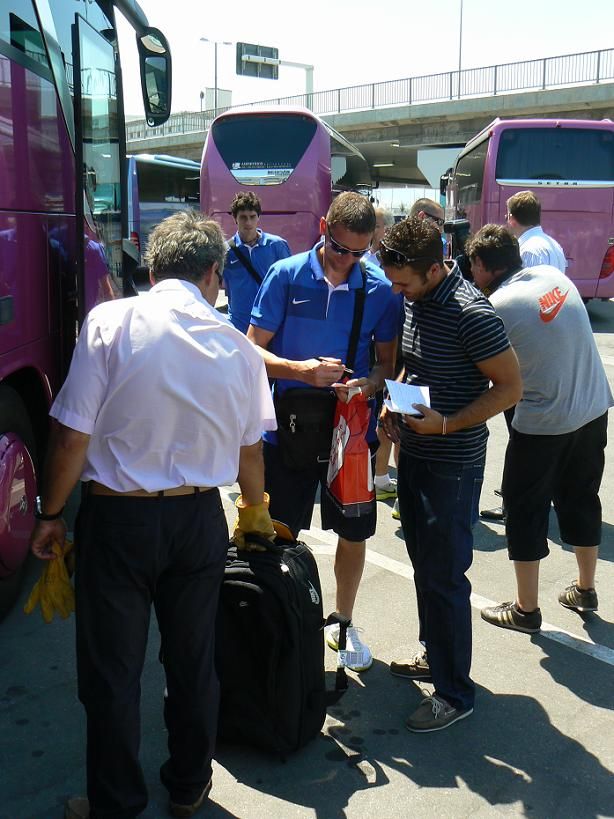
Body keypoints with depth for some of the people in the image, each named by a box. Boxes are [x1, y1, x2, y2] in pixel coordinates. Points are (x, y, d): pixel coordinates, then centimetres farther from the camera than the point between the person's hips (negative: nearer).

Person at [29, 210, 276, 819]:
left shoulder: (111, 322, -11)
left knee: (112, 672, 13)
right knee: (193, 661, 19)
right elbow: (249, 451, 8)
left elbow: (72, 434, -14)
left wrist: (49, 514, 1)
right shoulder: (235, 345, -1)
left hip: (116, 518, -3)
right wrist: (254, 511, 27)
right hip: (198, 518, 3)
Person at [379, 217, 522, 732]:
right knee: (423, 563, 20)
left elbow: (510, 386, -17)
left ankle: (455, 692, 14)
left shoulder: (471, 314, -21)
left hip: (453, 466, -9)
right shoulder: (413, 301, 5)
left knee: (445, 575, -1)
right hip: (414, 453, 9)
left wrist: (447, 424, -25)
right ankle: (435, 656, 38)